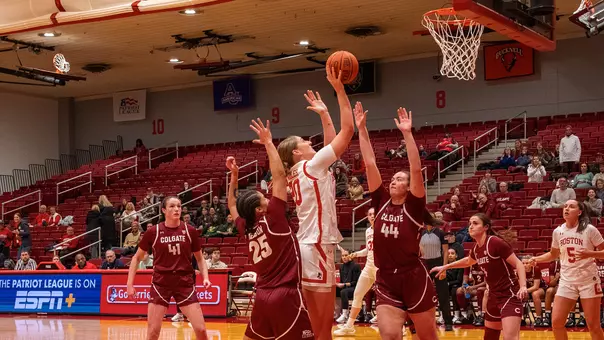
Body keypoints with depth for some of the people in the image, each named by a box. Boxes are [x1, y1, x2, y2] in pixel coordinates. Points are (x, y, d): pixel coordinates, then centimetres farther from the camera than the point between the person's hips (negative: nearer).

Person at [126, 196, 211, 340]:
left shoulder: (190, 231, -1)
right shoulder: (153, 232, -4)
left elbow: (199, 258, 12)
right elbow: (137, 258, 8)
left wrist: (205, 277, -4)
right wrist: (130, 284, 1)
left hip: (185, 283, 1)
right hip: (161, 283, -1)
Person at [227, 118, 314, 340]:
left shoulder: (247, 229, 8)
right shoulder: (272, 220, -10)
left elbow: (232, 205, 29)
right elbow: (279, 176, -11)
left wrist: (234, 177, 26)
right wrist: (268, 143, -4)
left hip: (263, 296, 8)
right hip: (286, 295, -8)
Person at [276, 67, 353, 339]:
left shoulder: (301, 172, 17)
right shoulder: (311, 166, -7)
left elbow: (332, 143, 27)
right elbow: (347, 131, -9)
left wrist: (323, 114, 26)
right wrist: (340, 91, -6)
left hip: (308, 247, 10)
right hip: (318, 247, -10)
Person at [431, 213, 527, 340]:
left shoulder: (496, 242, -17)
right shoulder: (476, 248, 7)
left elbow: (518, 264, -16)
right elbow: (468, 261, 31)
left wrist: (523, 286, -29)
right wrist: (445, 267, 35)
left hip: (510, 295, -9)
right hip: (494, 295, 9)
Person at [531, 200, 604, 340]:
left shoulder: (589, 230, -9)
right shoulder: (558, 231, 4)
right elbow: (554, 254, 21)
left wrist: (590, 254, -23)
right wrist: (536, 259, 6)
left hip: (588, 280, -4)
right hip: (567, 281, 4)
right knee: (556, 322, -3)